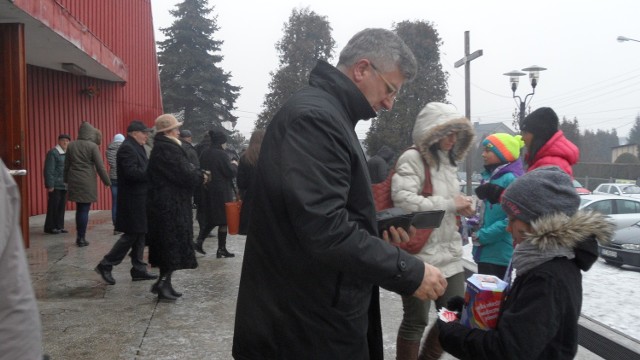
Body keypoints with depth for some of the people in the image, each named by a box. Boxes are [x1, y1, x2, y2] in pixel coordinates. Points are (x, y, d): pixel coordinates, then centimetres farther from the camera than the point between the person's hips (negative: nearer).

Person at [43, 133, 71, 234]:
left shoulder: (67, 153, 14)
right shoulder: (52, 153, -6)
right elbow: (48, 170, -11)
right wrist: (50, 185, -15)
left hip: (64, 185, 7)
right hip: (55, 185, -7)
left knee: (62, 207, 8)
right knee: (53, 206, -2)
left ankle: (59, 226, 15)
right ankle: (50, 227, 5)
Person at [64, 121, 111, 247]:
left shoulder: (71, 145, 6)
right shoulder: (92, 146, -9)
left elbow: (66, 164, 12)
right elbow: (100, 166, -8)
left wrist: (66, 180, 22)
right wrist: (107, 181, 0)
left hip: (74, 181, 5)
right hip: (87, 182, -5)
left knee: (79, 209, 15)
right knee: (84, 210, 1)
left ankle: (79, 236, 19)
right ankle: (81, 238, 5)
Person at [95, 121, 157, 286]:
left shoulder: (137, 147, 16)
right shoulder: (127, 148, -15)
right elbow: (131, 172, -26)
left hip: (139, 199, 10)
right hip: (133, 200, -10)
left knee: (139, 235, 12)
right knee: (131, 235, -5)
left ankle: (139, 269, 18)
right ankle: (105, 265, 5)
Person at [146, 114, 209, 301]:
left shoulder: (163, 147, 15)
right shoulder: (168, 149, -18)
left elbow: (182, 169, 15)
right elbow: (185, 175, -20)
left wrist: (197, 173, 4)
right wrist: (201, 177, -3)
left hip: (165, 203, 10)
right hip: (171, 205, -10)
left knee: (167, 243, 15)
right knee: (173, 243, -3)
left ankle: (163, 281, 21)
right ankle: (164, 283, 0)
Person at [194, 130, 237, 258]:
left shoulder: (204, 153, 5)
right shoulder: (221, 154, -16)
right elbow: (230, 173, -15)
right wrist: (234, 165, 2)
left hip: (206, 190, 7)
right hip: (221, 192, -7)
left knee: (210, 218, 18)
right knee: (223, 220, 3)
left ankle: (199, 241, 8)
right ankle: (221, 249, 8)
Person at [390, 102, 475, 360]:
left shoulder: (447, 160, 16)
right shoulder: (412, 158, -12)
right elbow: (403, 200, -26)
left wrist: (461, 206, 6)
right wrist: (450, 204, -18)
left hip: (449, 253, 9)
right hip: (420, 256, -8)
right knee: (416, 320, 3)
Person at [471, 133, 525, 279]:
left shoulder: (511, 179, -16)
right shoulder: (489, 176, 12)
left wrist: (482, 236, -18)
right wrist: (475, 225, 8)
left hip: (500, 254, -9)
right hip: (486, 251, 9)